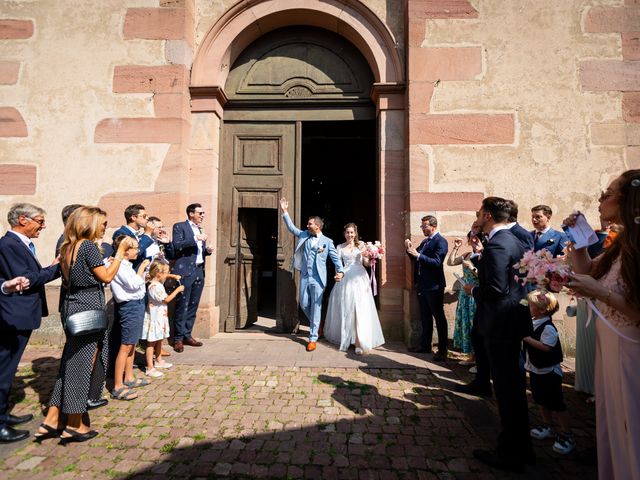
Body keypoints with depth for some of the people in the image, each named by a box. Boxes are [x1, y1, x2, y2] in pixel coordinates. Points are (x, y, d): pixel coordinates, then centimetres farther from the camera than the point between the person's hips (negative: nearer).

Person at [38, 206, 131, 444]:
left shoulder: (68, 247, 12)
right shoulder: (88, 246, -14)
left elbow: (67, 279, 18)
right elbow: (106, 276, -14)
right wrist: (120, 252, -7)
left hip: (73, 305, 9)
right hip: (88, 307, -9)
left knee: (70, 363, 15)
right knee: (83, 363, 1)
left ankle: (52, 420, 21)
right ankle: (74, 425, 13)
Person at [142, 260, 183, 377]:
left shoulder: (158, 282, 6)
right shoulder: (154, 287, -23)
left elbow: (165, 276, 29)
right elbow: (167, 299, -22)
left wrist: (173, 276, 13)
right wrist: (178, 289, -15)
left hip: (160, 317, 10)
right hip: (154, 318, -10)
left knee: (159, 340, 22)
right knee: (151, 342, -4)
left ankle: (159, 361, 37)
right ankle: (150, 368, 0)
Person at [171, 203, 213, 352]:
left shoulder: (200, 229, 20)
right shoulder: (179, 227, -1)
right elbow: (176, 246, -15)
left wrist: (207, 250, 4)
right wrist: (196, 239, -20)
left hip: (199, 271, 7)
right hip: (185, 271, -7)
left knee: (193, 305, 10)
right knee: (182, 306, -2)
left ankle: (187, 335, 20)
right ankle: (178, 338, 8)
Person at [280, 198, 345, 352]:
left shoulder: (327, 241, 0)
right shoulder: (304, 235, 11)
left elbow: (336, 258, -3)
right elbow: (291, 227, 14)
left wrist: (340, 271, -19)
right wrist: (284, 211, 7)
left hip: (318, 279, -4)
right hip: (304, 277, 4)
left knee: (316, 307, -2)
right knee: (304, 305, 9)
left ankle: (313, 338, 5)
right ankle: (316, 324, 36)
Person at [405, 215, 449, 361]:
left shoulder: (441, 241, -12)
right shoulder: (425, 241, 14)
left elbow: (437, 262, -23)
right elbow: (417, 259, 15)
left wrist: (418, 255, -28)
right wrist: (410, 249, -2)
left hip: (434, 286, -8)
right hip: (422, 285, 8)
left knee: (439, 317, 1)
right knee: (425, 317, 15)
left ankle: (442, 350, 10)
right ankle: (425, 345, 25)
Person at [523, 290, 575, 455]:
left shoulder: (548, 327, -24)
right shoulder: (532, 323, 1)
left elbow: (546, 347, -31)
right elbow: (529, 340, 14)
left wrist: (527, 338, -28)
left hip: (549, 372, -8)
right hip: (536, 369, 8)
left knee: (556, 403, 3)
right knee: (541, 400, 19)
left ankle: (566, 435, 17)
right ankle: (546, 426, 35)